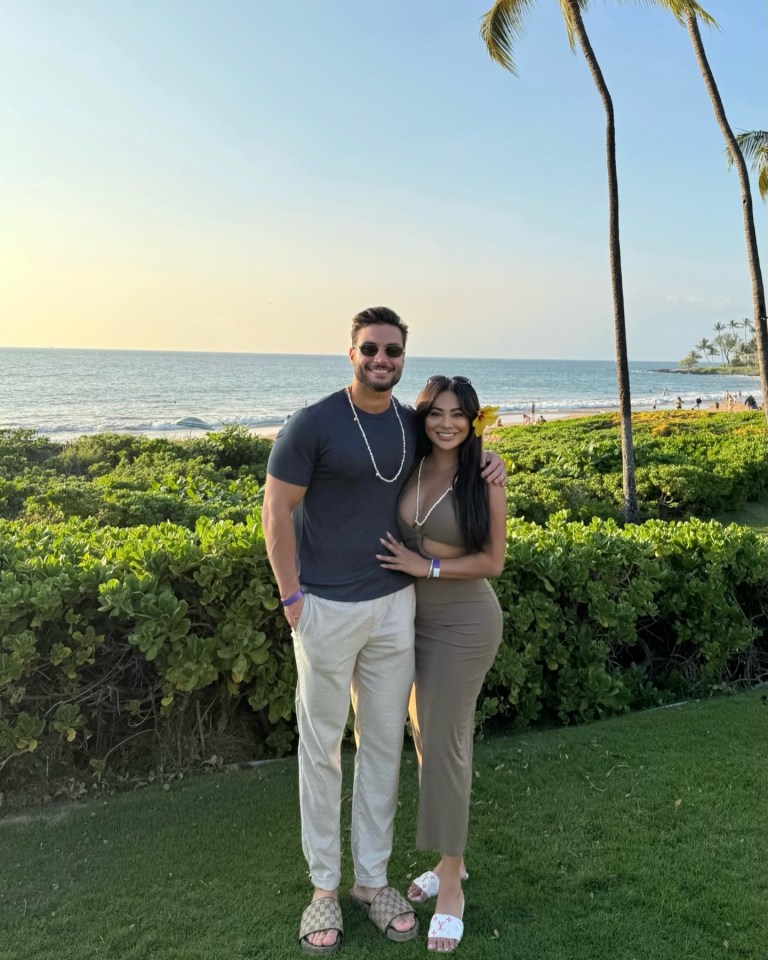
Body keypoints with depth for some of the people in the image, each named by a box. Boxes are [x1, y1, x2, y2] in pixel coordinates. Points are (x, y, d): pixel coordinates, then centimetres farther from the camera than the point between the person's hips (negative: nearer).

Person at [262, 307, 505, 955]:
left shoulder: (414, 424, 4)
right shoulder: (313, 424, -12)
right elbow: (276, 512, -10)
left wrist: (484, 458, 4)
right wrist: (291, 596, -12)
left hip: (395, 605, 5)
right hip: (327, 609, -5)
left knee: (384, 742, 13)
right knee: (322, 746, 9)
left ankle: (373, 878, 31)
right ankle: (324, 886, 26)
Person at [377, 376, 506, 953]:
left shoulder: (483, 479, -12)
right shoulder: (408, 468, -1)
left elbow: (493, 561, -10)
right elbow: (393, 538, 12)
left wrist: (426, 566, -18)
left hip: (464, 623, -5)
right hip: (416, 618, 5)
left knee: (444, 744, -1)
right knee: (428, 737, 14)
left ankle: (451, 887, 15)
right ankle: (451, 860, 33)